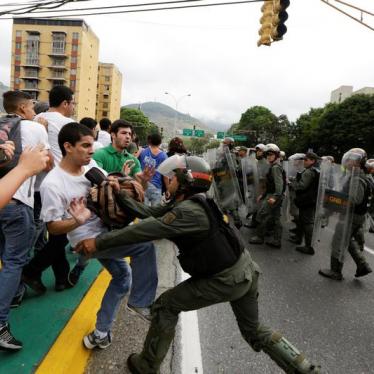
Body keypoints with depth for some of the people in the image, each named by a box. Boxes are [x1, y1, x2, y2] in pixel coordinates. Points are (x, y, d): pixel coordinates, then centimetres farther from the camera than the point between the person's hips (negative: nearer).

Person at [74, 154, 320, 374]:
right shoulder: (187, 203, 5)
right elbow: (149, 214, 1)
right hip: (246, 270, 10)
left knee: (165, 307, 4)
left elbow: (147, 230, -29)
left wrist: (99, 242, -24)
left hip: (226, 279, -9)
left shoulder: (189, 211, -24)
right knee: (254, 331, 25)